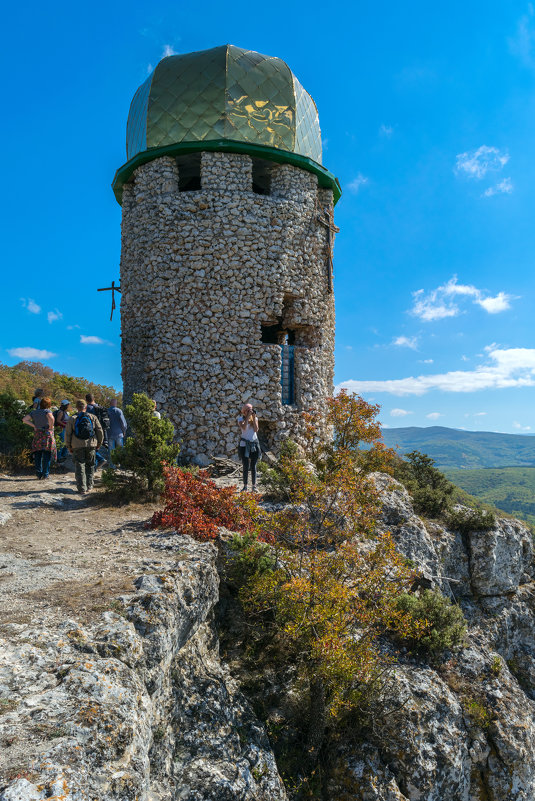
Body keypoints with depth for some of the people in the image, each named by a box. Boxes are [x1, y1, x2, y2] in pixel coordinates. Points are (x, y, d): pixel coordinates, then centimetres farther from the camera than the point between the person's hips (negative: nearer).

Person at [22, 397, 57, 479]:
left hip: (37, 435, 4)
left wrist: (34, 426, 5)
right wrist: (51, 427, -12)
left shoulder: (34, 412, 9)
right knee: (47, 455, 3)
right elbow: (51, 418, -27)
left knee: (37, 455, 12)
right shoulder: (47, 411, -7)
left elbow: (24, 419, 3)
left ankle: (39, 474, 12)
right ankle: (45, 474, 3)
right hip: (47, 434, -4)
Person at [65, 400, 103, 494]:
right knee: (90, 466, 15)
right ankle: (89, 486, 17)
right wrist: (99, 445, 15)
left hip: (77, 446, -1)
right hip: (91, 445, 1)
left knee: (80, 467, 5)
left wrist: (69, 447, 12)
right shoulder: (93, 417, 5)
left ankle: (82, 489, 2)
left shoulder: (72, 419, 2)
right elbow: (100, 432, 5)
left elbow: (67, 435, 1)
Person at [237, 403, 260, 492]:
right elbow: (244, 427, -21)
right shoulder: (241, 419, -1)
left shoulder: (255, 418, 6)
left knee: (253, 466, 4)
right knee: (246, 466, -1)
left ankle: (254, 486, 9)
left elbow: (256, 430, -8)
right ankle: (245, 486, 6)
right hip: (244, 445, -2)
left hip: (254, 444, 2)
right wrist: (248, 416, -19)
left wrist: (253, 418, -11)